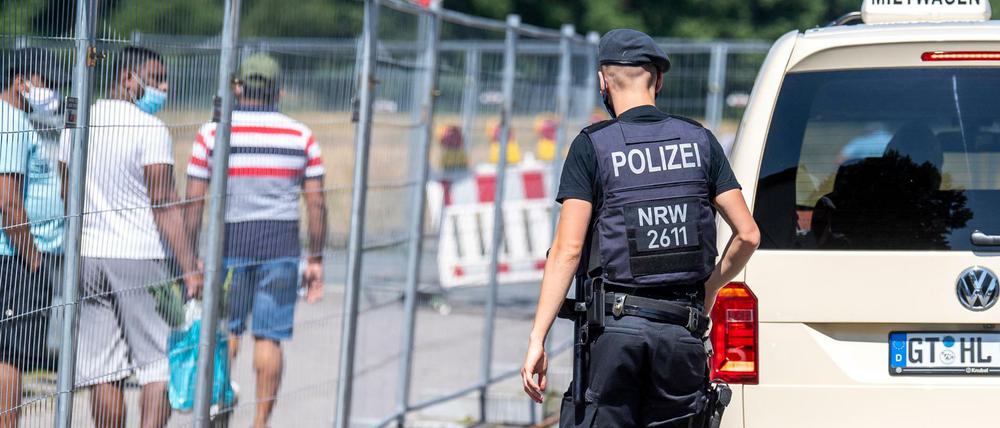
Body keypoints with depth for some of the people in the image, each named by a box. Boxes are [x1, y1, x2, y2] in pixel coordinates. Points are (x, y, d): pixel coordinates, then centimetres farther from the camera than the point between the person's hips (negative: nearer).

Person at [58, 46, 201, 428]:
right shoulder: (150, 130, -10)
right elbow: (164, 207, -16)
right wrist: (190, 268, -16)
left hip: (88, 255, 6)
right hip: (140, 255, -6)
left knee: (103, 370, 6)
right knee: (163, 365, -1)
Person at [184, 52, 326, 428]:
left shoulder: (212, 133, 0)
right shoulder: (300, 137, 3)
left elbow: (194, 201, -1)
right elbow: (316, 204, 2)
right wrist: (315, 259, 8)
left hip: (231, 242, 0)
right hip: (281, 245, 0)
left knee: (226, 331, 9)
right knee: (269, 337, 2)